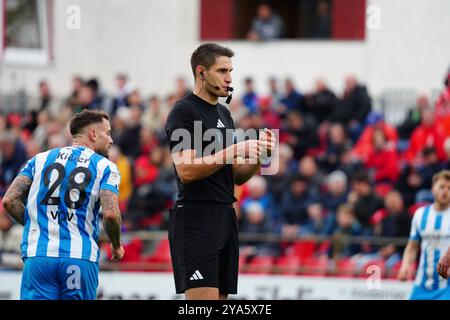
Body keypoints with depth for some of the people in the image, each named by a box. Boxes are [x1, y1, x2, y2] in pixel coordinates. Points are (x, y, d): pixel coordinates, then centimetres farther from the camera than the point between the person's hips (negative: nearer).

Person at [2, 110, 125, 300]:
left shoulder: (40, 159, 15)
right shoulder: (105, 167, 6)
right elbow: (110, 213, -8)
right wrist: (116, 246, 10)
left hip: (38, 255, 2)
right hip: (81, 257, -1)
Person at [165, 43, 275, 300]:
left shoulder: (224, 114, 18)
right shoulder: (184, 112, -7)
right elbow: (186, 170, -18)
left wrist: (258, 154, 1)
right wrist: (235, 151, -19)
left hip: (225, 218, 8)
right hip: (196, 219, -8)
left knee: (220, 296, 6)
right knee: (203, 297, -14)